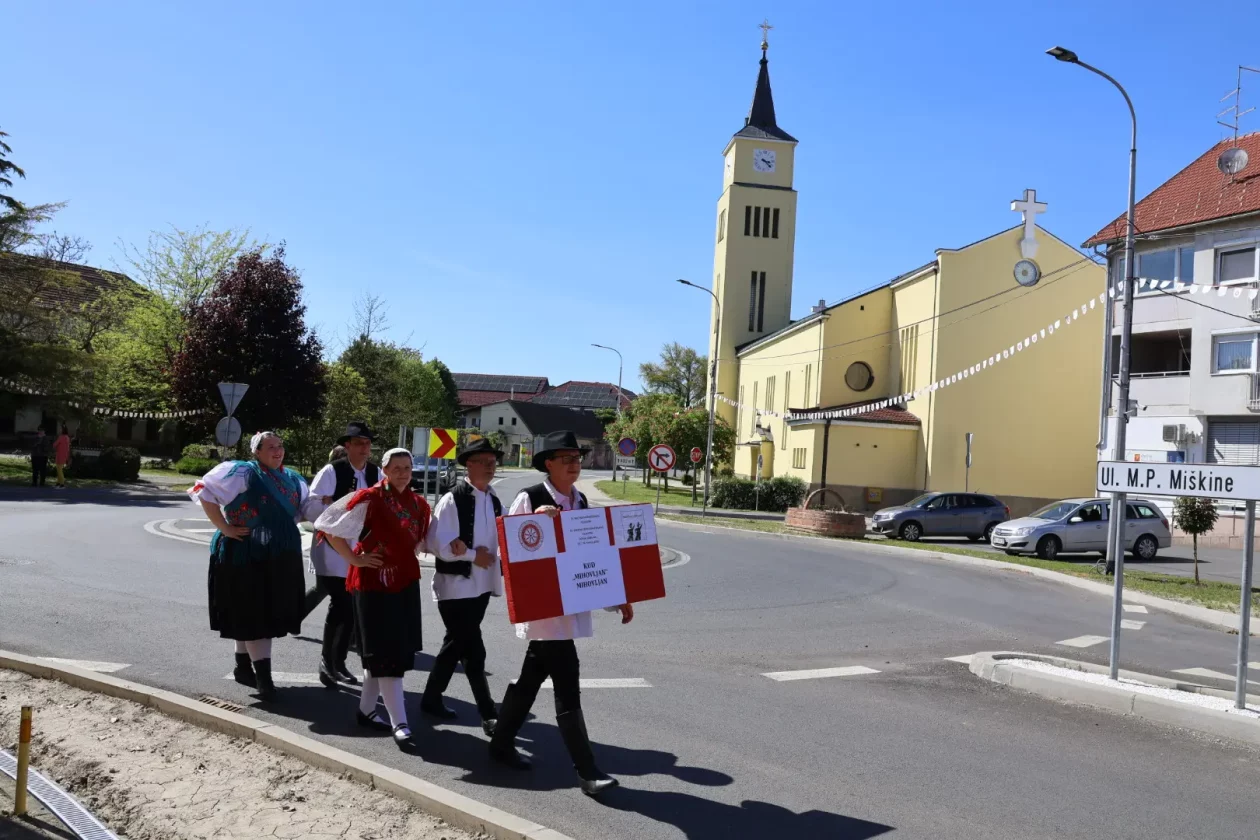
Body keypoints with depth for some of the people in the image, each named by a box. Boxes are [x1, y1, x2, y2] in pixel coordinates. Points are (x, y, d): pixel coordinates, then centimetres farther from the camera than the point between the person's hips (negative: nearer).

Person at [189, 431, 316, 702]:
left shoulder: (291, 479, 11)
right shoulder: (243, 473, -9)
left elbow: (304, 506, 28)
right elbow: (205, 492, -13)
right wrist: (225, 528, -15)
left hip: (280, 558, 7)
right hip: (246, 555, -7)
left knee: (269, 614, 13)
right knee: (254, 615, -5)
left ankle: (244, 667, 29)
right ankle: (264, 677, -3)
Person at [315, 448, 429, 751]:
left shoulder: (419, 505, 6)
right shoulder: (369, 499, -12)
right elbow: (329, 526, -10)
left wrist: (409, 556, 8)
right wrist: (353, 558, -10)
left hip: (406, 582, 7)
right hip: (374, 582, -7)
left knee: (390, 650, 14)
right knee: (387, 653, -6)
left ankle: (367, 708, 30)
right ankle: (399, 724, -5)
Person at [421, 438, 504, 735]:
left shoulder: (494, 502, 9)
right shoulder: (452, 500, -12)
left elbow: (502, 540, 9)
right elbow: (437, 545, -18)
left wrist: (477, 551, -11)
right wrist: (474, 556, -15)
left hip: (482, 585, 7)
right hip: (456, 586, -7)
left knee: (457, 644, 17)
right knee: (474, 651, -6)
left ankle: (431, 699, 33)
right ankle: (488, 714, 1)